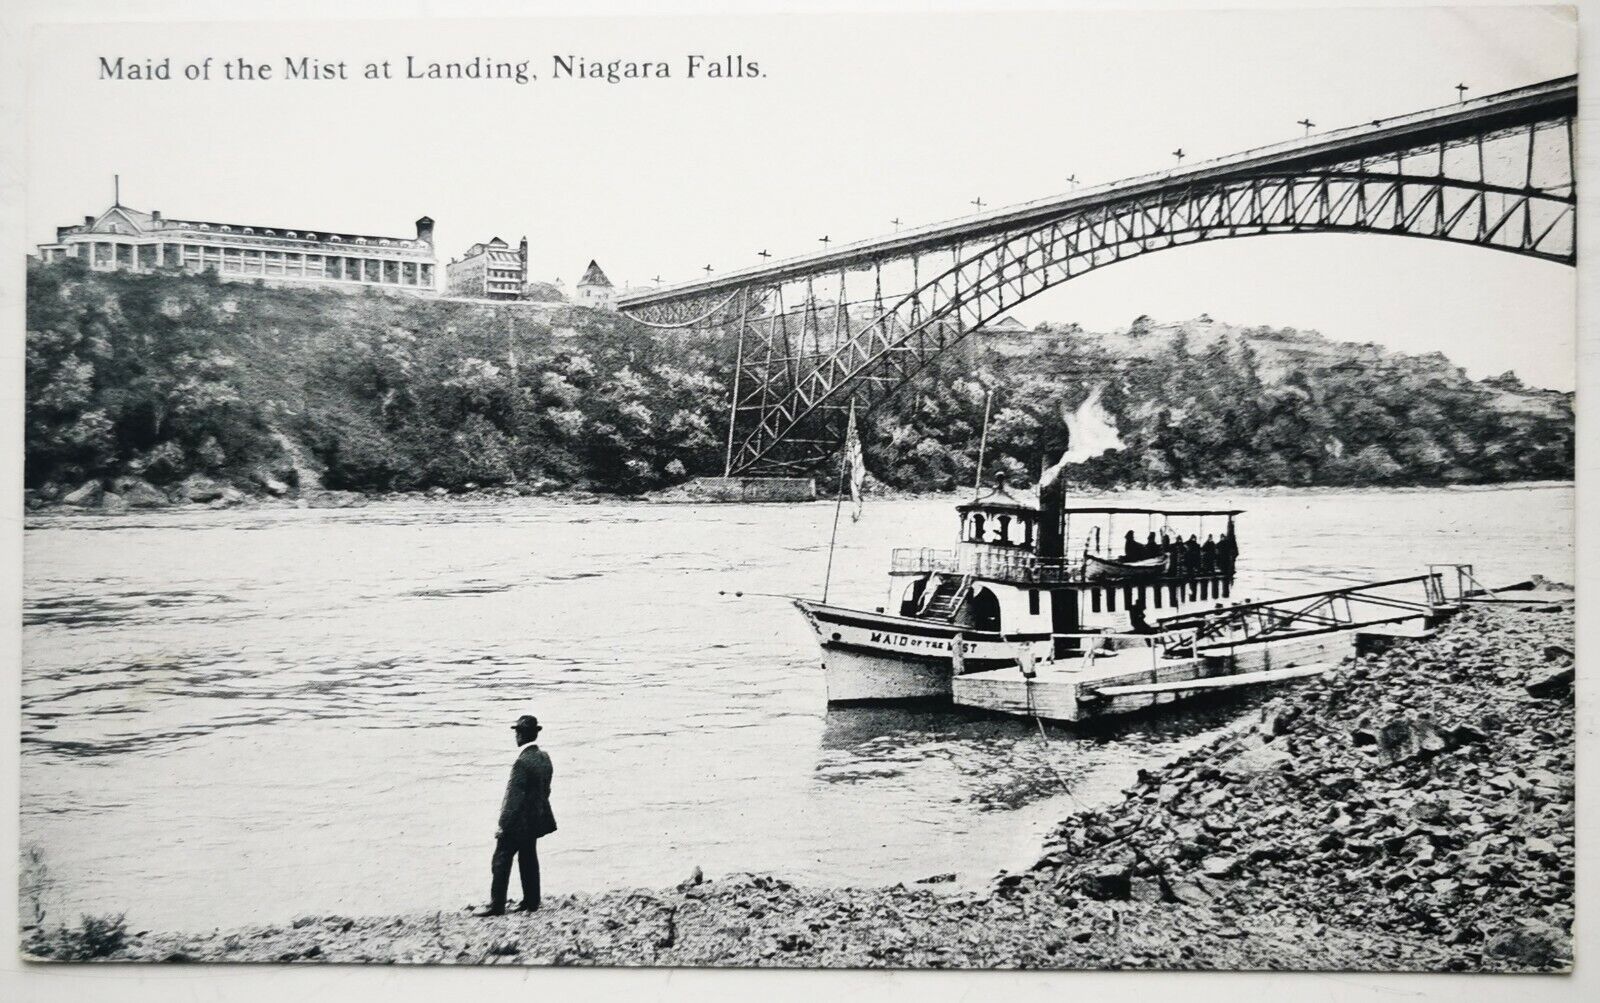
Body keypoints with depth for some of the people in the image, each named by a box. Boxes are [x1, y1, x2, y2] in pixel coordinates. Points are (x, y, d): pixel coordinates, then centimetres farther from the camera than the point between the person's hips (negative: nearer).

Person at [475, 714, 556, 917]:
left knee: (501, 861, 0)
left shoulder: (523, 761, -22)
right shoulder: (544, 757, 4)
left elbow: (514, 796, -21)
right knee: (528, 860, 16)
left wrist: (504, 824, -16)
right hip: (535, 820, 9)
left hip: (519, 821, -9)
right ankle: (531, 902, 21)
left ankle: (496, 906, 2)